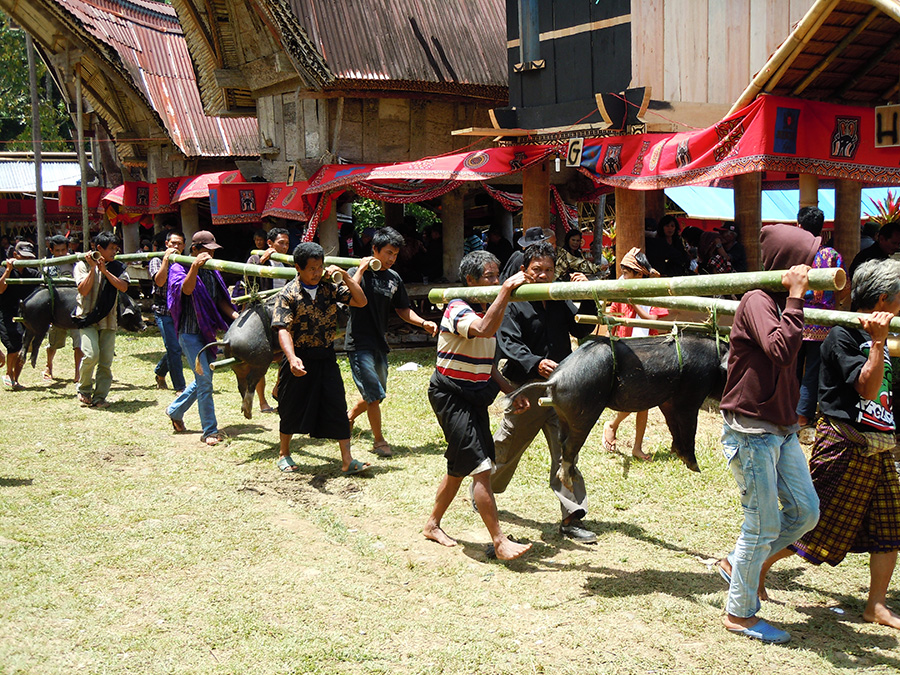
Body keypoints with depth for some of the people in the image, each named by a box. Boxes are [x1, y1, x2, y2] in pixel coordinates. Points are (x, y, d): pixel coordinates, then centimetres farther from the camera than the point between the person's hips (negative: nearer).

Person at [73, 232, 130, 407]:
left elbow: (123, 287, -7)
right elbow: (83, 290, -11)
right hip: (87, 318, -3)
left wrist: (105, 270, -11)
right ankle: (84, 389, 5)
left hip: (108, 320, 3)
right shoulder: (83, 265, 2)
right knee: (91, 355, -19)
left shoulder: (117, 267, 10)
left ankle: (100, 397, 9)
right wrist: (93, 269, -15)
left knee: (106, 361, 0)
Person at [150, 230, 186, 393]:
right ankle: (179, 387, -1)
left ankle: (160, 372, 37)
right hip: (164, 311, -4)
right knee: (174, 349, -10)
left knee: (175, 348, 9)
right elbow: (160, 281, -16)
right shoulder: (157, 261, 1)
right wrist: (166, 259, -14)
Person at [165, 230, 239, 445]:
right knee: (204, 379, -11)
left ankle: (175, 411, 37)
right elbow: (186, 289, -27)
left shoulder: (211, 271, 12)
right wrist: (195, 266, -43)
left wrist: (234, 315, -4)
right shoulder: (179, 268, -7)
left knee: (204, 379, 15)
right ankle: (210, 431, -4)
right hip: (190, 332, -7)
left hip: (208, 331, 7)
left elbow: (220, 299, 13)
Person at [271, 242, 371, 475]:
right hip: (301, 358, -3)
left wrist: (345, 277, -8)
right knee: (292, 409, 11)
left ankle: (347, 461, 2)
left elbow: (361, 301, 4)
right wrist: (292, 358, -36)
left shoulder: (330, 288, 3)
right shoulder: (288, 294, -10)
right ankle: (284, 454, 32)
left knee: (337, 406, -2)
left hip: (326, 357, 3)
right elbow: (283, 329, -20)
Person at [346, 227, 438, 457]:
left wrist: (423, 323, 0)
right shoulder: (357, 272, -7)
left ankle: (348, 418, 41)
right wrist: (361, 270, -20)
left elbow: (403, 310, 15)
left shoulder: (394, 278, 9)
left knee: (376, 395, 16)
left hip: (379, 344, 7)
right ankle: (378, 441, 6)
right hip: (359, 344, -7)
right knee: (374, 395, -9)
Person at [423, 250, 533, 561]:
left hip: (475, 399, 10)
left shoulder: (485, 311, 13)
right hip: (452, 397, -9)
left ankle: (433, 524, 33)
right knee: (480, 467, -13)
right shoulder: (457, 310, -15)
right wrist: (507, 289, -40)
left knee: (460, 467, 17)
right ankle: (499, 541, -10)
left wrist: (512, 392, 4)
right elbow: (484, 329, -39)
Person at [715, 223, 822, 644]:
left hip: (781, 428, 9)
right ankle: (739, 613, 15)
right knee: (765, 524, -1)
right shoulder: (757, 301, -16)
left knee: (805, 511, 11)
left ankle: (738, 564, 28)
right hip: (751, 430, -9)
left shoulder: (779, 303, 13)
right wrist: (795, 298, -28)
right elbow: (782, 349, -33)